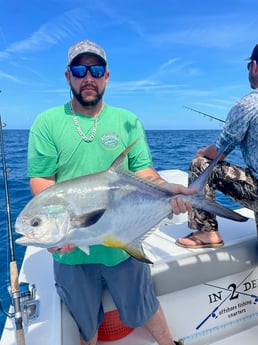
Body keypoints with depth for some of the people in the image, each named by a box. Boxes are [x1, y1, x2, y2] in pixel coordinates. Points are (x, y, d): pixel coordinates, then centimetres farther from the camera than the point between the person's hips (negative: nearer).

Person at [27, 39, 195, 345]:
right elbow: (41, 180, -7)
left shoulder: (128, 121, 1)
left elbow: (143, 172, -2)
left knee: (144, 310, 24)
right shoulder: (47, 123, -3)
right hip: (70, 249, 0)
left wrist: (167, 188, -22)